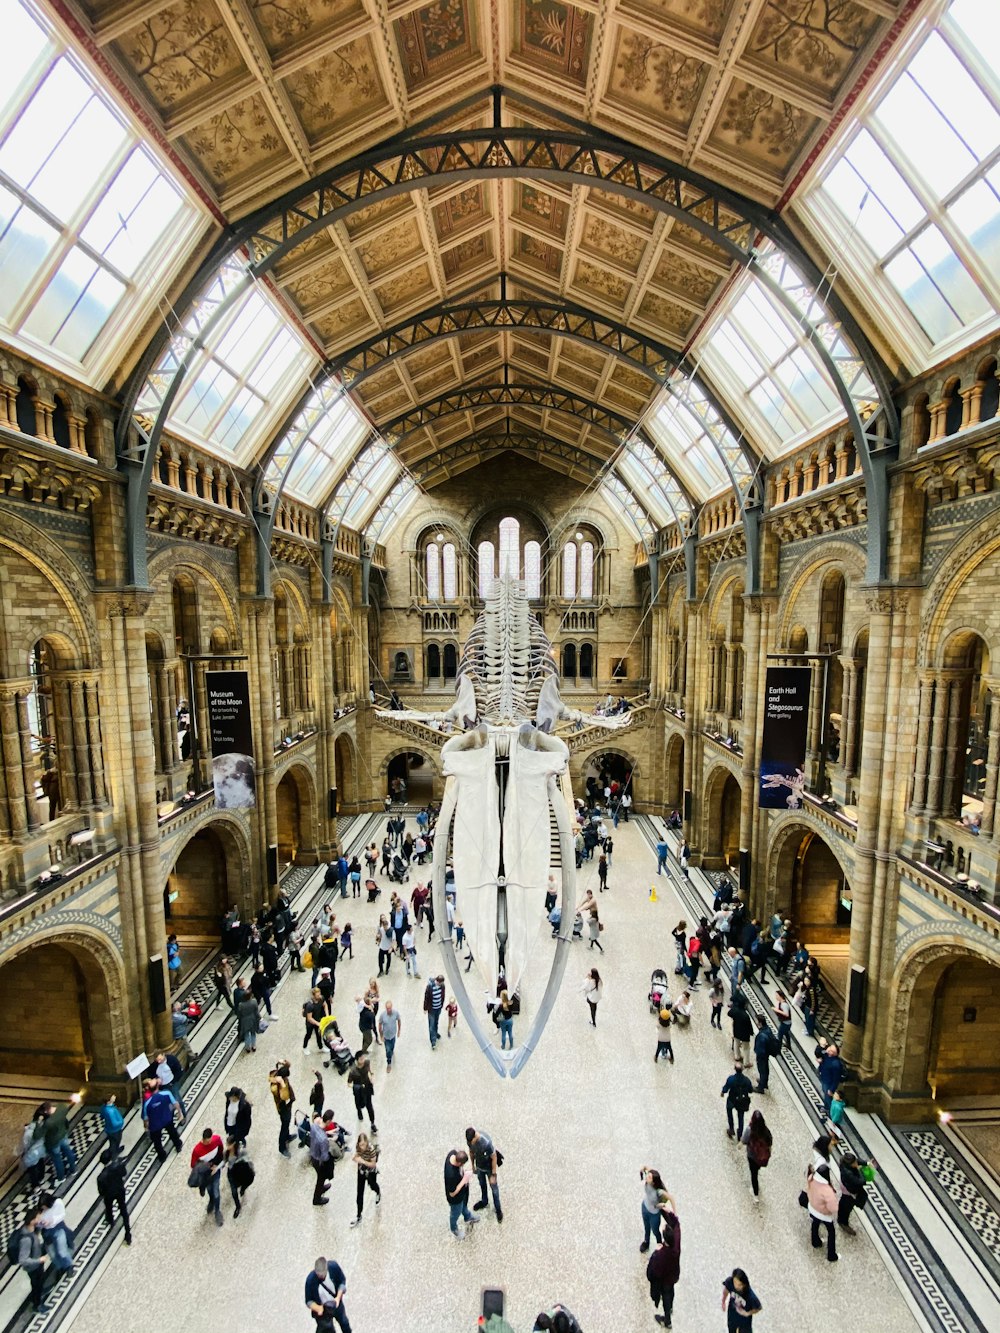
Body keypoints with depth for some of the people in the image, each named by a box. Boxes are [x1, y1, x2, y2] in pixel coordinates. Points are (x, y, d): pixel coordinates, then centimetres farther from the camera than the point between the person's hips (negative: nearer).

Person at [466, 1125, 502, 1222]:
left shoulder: (486, 1142, -42)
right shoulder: (470, 1139, -25)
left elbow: (494, 1158, -27)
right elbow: (471, 1151, -3)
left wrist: (493, 1175, -18)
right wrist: (473, 1165, 10)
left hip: (489, 1168, -5)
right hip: (479, 1167, 5)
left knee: (494, 1188, 17)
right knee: (482, 1184, 29)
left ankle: (498, 1210, 41)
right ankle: (484, 1202, 56)